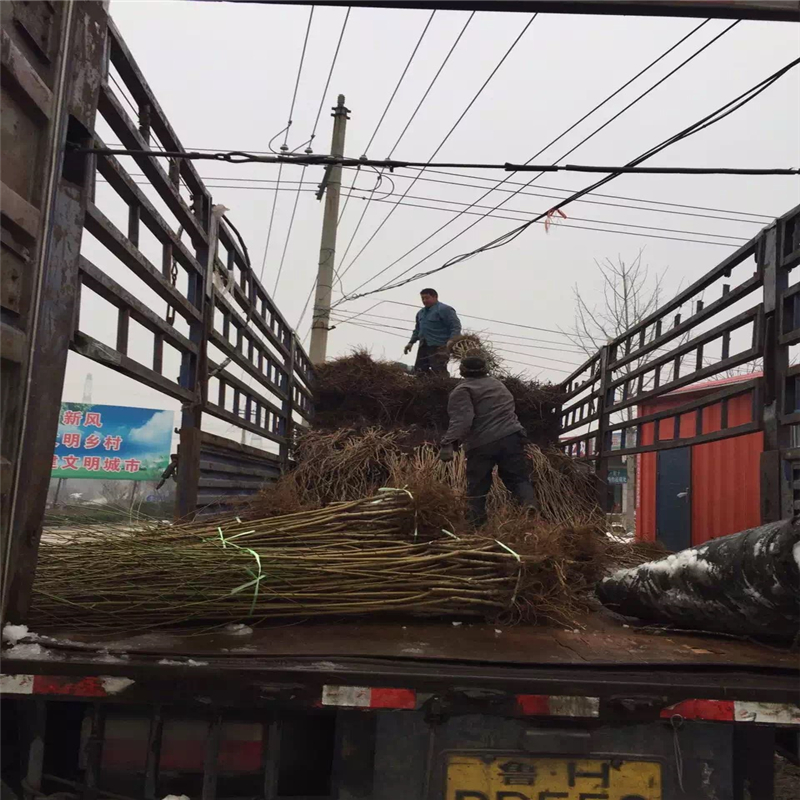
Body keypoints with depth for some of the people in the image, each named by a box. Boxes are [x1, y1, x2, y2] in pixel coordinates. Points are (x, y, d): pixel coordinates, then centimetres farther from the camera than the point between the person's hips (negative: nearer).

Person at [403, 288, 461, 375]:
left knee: (439, 373, -14)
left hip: (439, 347, -9)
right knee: (419, 370, 7)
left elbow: (456, 326, -14)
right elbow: (417, 329, 32)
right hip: (423, 346, 9)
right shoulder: (421, 312, 21)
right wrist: (411, 342, 22)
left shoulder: (444, 309, -7)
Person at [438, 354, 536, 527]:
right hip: (511, 437, 4)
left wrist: (448, 443, -26)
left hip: (481, 445, -4)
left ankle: (477, 525, 12)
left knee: (477, 488, 9)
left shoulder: (462, 391, -1)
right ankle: (530, 505, -15)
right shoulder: (497, 384, 22)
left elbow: (461, 420, -18)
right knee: (519, 478, 10)